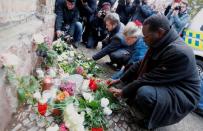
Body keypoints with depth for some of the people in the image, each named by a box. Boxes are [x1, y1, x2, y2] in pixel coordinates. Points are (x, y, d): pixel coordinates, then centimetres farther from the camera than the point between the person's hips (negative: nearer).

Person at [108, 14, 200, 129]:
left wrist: (124, 92, -20)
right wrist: (121, 80, 1)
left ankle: (152, 121, -3)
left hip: (182, 97, -8)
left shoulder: (179, 52, -30)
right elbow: (141, 64, 3)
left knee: (144, 93, -35)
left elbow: (150, 79, -30)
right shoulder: (161, 43, -3)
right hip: (163, 84, 8)